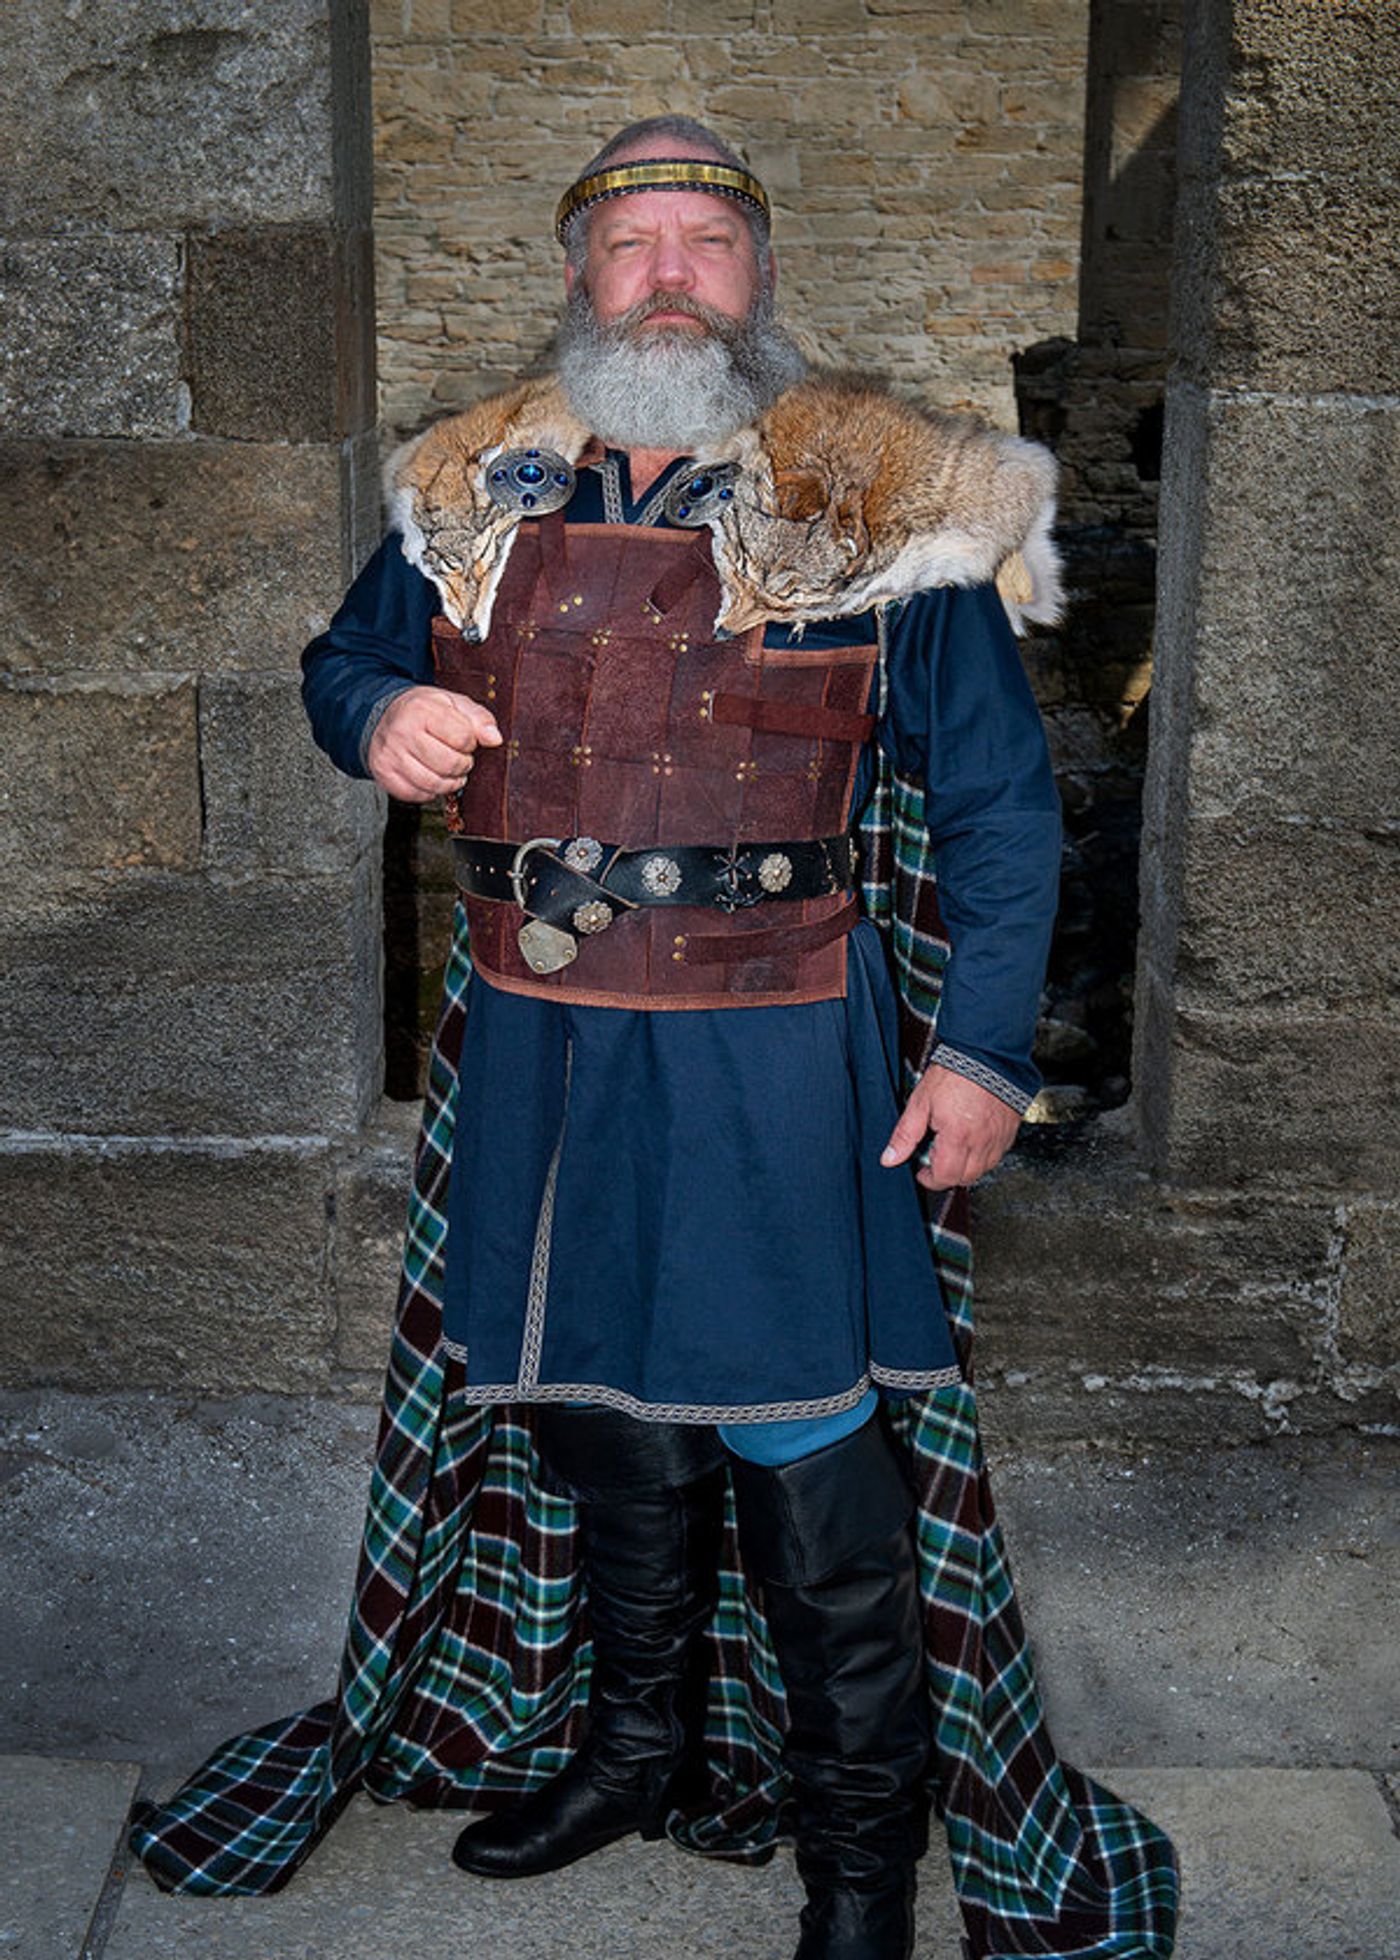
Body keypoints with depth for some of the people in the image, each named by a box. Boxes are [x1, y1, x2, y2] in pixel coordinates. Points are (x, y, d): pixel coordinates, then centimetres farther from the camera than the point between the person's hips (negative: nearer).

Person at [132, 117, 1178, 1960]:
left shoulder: (883, 508, -3)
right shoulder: (476, 497, 8)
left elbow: (1000, 803, -1)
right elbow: (347, 653, 23)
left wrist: (984, 1051, -8)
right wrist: (376, 719, -2)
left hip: (770, 1050, -4)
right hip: (534, 1046, 5)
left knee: (803, 1447, 1)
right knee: (590, 1403, 17)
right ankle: (636, 1741, 40)